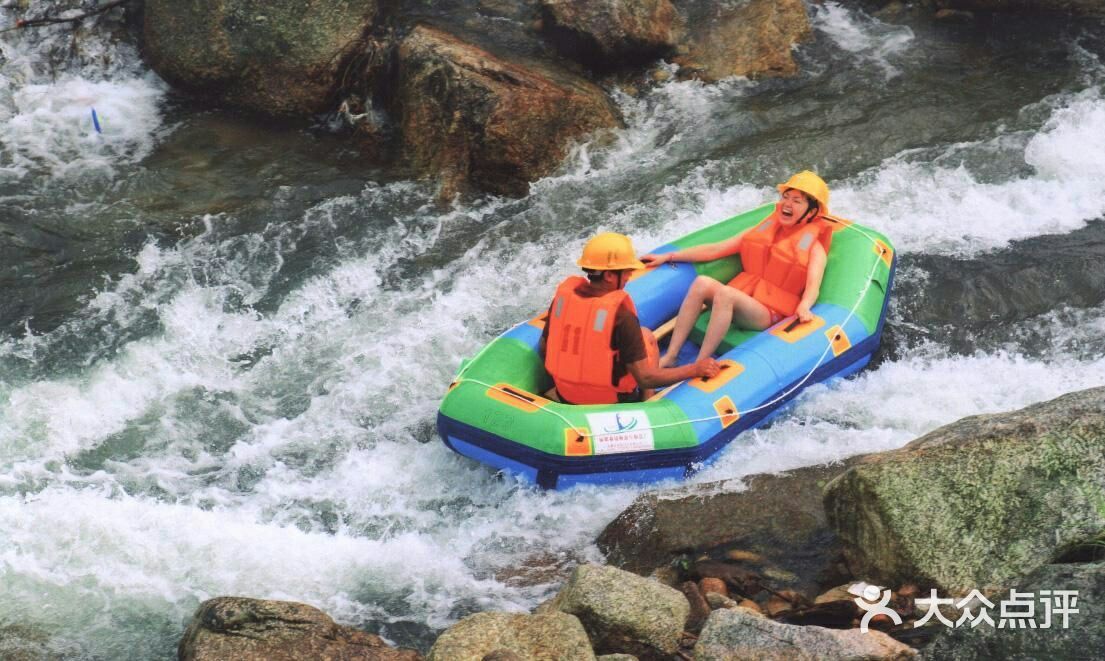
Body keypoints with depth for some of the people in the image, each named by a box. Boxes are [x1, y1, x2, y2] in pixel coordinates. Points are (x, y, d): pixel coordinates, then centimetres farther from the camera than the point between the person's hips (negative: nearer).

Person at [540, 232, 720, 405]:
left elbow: (544, 350, 2)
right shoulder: (620, 314, -26)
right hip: (610, 403, -5)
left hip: (565, 397, 5)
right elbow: (645, 378, -23)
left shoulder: (562, 296, -10)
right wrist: (697, 369, -13)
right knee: (647, 336, 17)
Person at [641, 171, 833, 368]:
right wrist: (668, 257, 12)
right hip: (740, 298, 5)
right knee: (702, 282, -25)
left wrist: (804, 307, -38)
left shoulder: (813, 246, 3)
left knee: (725, 293, -34)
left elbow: (813, 286, -14)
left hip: (770, 314, -5)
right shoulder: (765, 228, 19)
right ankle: (670, 356, -29)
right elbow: (716, 249, 18)